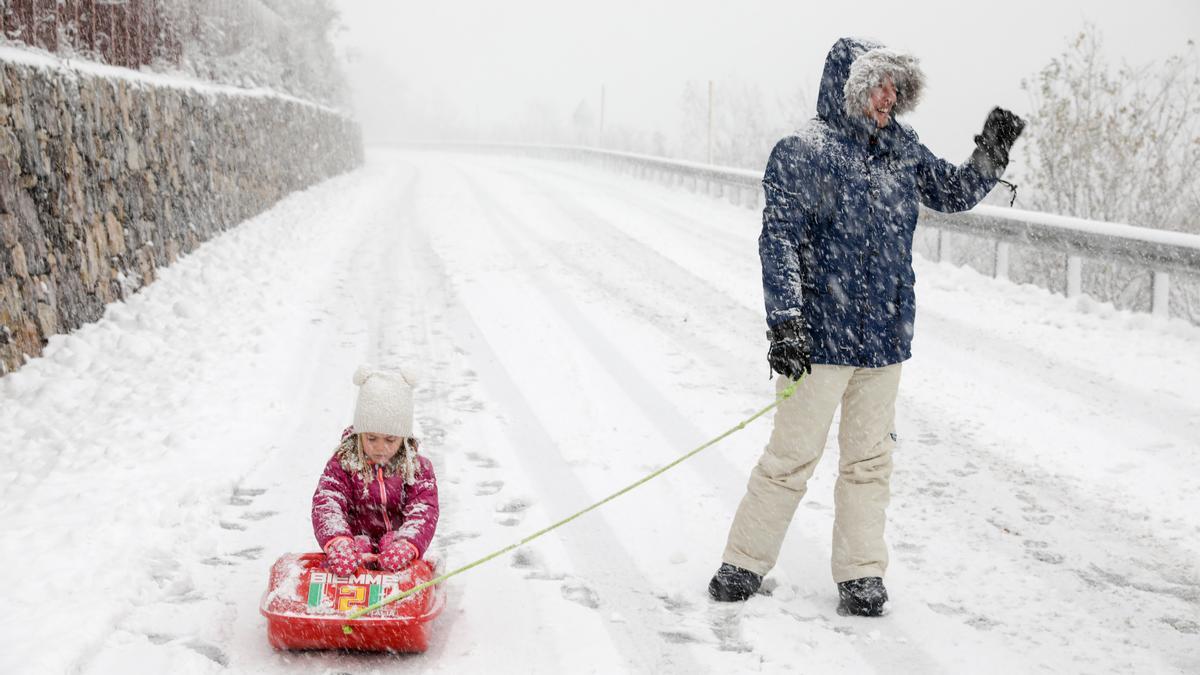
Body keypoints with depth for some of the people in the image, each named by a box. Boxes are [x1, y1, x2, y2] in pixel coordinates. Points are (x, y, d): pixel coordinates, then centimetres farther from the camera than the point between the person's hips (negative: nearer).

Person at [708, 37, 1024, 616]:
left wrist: (991, 154, 5)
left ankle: (862, 574, 21)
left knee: (870, 459, 11)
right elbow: (779, 241, -13)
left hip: (885, 338, 6)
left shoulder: (901, 149, 10)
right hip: (818, 338, -6)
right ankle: (744, 563, 15)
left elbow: (954, 193, 23)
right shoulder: (803, 153, -9)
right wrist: (785, 322, -20)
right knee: (792, 455, 0)